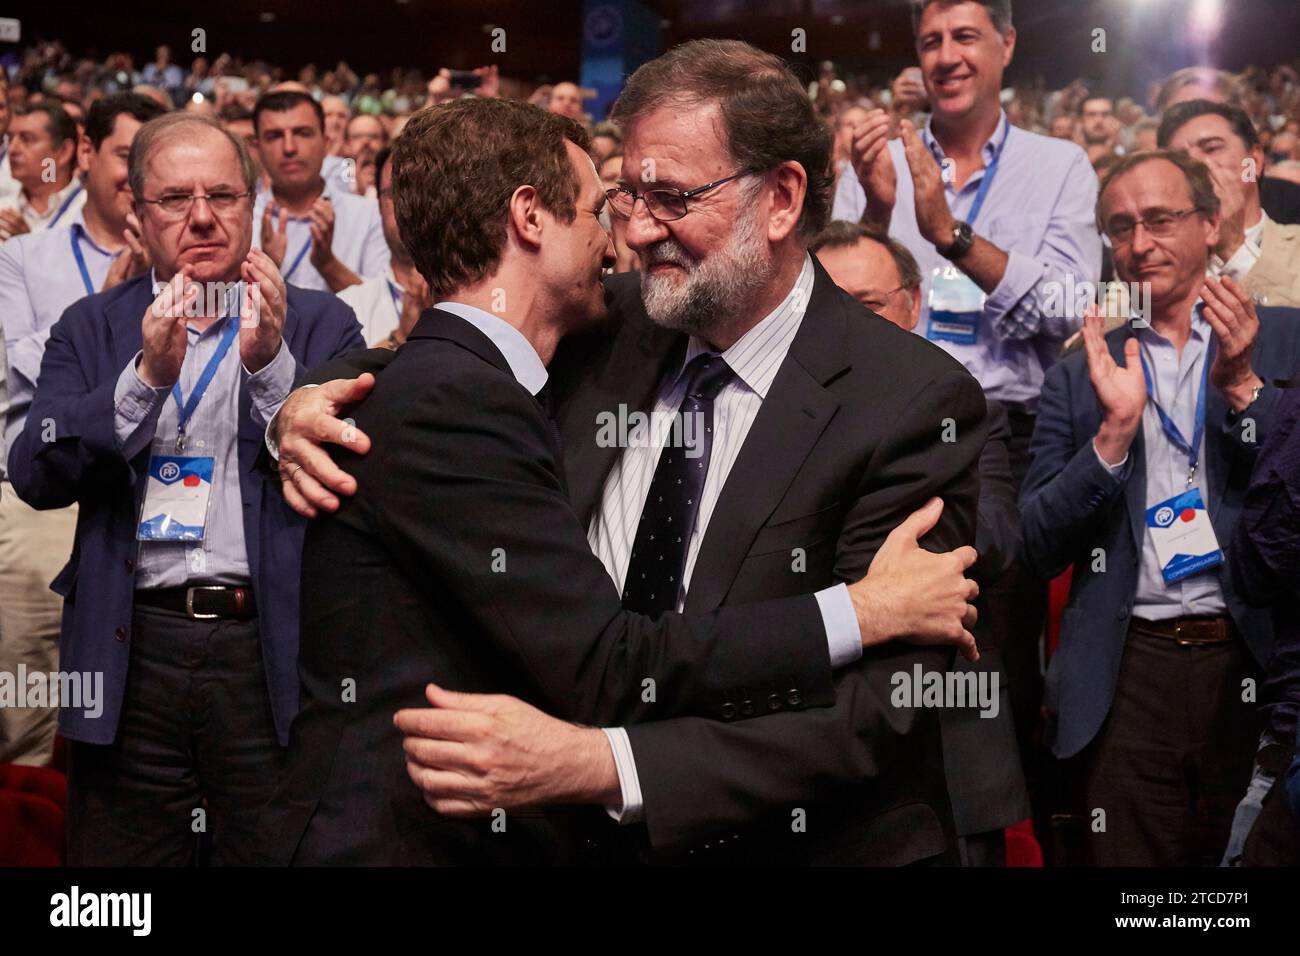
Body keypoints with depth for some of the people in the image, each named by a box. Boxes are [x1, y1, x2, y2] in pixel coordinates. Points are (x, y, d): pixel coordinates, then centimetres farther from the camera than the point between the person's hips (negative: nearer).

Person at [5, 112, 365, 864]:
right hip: (130, 656, 2)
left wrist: (272, 363, -19)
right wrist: (147, 373, -17)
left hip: (275, 651, -1)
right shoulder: (92, 329, 9)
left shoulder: (320, 324, 4)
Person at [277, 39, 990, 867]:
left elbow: (871, 712, -26)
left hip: (806, 847, -4)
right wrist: (313, 402, -14)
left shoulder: (916, 405, -20)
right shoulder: (607, 325, -5)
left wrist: (594, 763, -36)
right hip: (579, 837, 5)